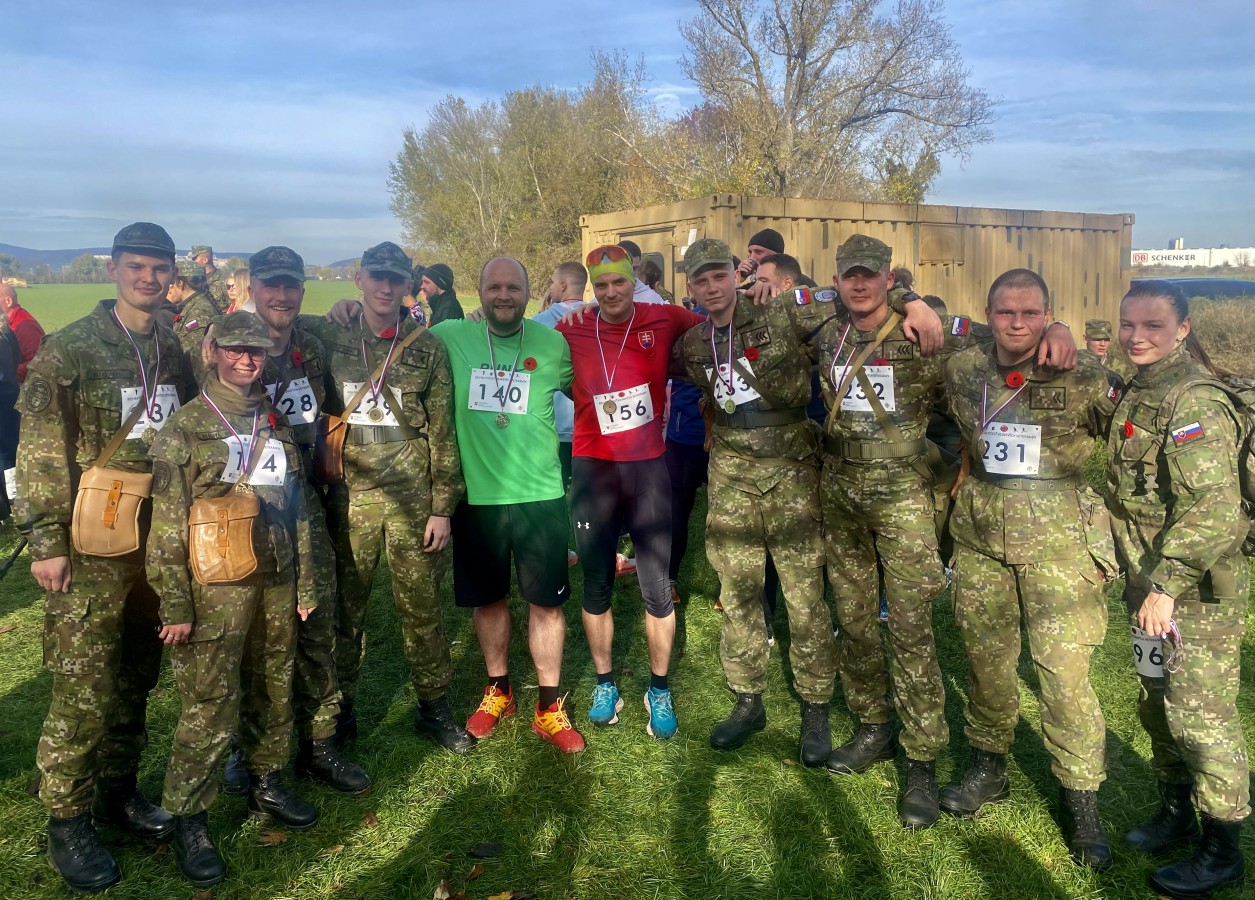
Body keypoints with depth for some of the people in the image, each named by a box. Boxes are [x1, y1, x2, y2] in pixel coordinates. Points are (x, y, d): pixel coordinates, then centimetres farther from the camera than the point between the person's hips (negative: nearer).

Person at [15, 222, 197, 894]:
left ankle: (118, 791, 32)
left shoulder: (175, 353, 9)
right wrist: (46, 541, -13)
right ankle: (68, 821, 17)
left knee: (136, 681, 15)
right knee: (84, 692, 0)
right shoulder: (68, 349, -6)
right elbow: (40, 452, -9)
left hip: (158, 541, 5)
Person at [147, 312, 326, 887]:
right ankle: (187, 818, 13)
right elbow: (167, 526, -7)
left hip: (276, 586, 5)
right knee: (211, 707, -3)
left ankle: (265, 784, 33)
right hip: (215, 587, -5)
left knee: (273, 693, 14)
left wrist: (305, 583, 12)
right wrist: (175, 605, -10)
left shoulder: (277, 424, 11)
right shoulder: (184, 428, -3)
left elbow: (300, 507, 14)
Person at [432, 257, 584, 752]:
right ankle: (498, 689, 36)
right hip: (476, 495, 1)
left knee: (545, 599, 6)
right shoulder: (450, 337, -2)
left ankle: (549, 706, 22)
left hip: (540, 493, 0)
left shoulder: (552, 343, -1)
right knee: (487, 598, 15)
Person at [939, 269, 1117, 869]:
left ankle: (1081, 801, 13)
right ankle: (988, 768, 32)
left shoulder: (1081, 377, -8)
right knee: (985, 657, 13)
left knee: (1064, 670, -4)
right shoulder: (962, 370, 1)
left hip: (1058, 538, -3)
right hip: (980, 533, 4)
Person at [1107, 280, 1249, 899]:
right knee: (1157, 703, 20)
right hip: (1151, 581, 9)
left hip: (1197, 591, -9)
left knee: (1200, 715, 2)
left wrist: (1164, 586, -25)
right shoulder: (1139, 393, 9)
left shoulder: (1194, 402, -20)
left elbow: (1212, 509, -27)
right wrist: (1144, 580, 18)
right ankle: (1175, 813, 38)